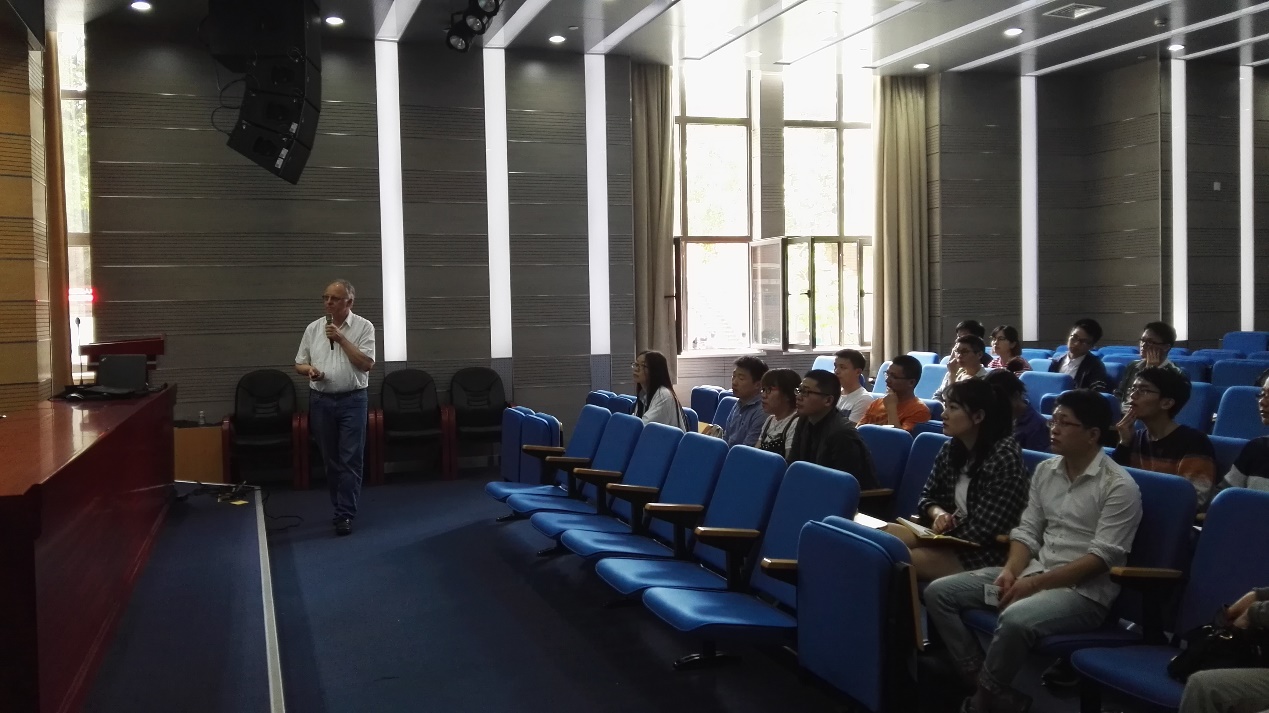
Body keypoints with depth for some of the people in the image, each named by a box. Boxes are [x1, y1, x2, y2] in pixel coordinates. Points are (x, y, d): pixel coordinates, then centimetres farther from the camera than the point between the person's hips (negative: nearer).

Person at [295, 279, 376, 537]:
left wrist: (341, 339, -17)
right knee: (331, 459, 10)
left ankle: (345, 515, -1)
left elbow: (367, 364, -13)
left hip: (352, 400, -3)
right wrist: (309, 370, -12)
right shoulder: (313, 328, 6)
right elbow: (299, 364, 11)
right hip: (321, 401, 4)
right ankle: (343, 508, 22)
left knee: (350, 460, -4)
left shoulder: (364, 327, -4)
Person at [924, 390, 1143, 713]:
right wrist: (1011, 571, -10)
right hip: (1034, 572, 7)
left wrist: (1036, 583, -21)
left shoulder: (1119, 486, -12)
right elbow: (1027, 531, 10)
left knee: (1016, 620, -37)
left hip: (1085, 591, -7)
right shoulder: (1044, 470, 9)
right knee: (939, 592, -6)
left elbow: (1102, 557, -17)